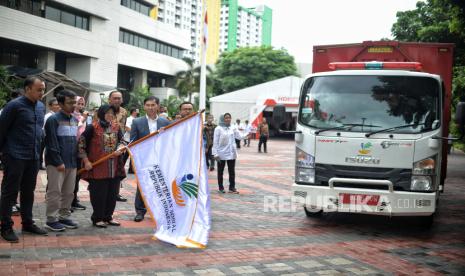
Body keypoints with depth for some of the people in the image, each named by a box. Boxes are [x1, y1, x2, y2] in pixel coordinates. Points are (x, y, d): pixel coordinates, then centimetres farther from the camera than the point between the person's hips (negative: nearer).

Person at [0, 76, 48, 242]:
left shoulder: (41, 107, 10)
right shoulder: (14, 105, -11)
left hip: (34, 157, 7)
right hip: (15, 157, -6)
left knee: (28, 192, 15)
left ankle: (27, 223, 25)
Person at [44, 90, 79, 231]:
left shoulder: (75, 120, 13)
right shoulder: (53, 120, -10)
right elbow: (52, 143, -15)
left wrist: (76, 160, 13)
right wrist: (58, 162, -17)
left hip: (72, 163, 7)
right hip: (56, 163, -7)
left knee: (69, 192, 12)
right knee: (54, 192, -2)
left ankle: (64, 217, 23)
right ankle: (51, 220, 6)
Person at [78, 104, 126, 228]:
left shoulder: (116, 127, 8)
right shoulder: (92, 127, -6)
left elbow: (121, 141, 15)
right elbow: (81, 143, -5)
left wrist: (119, 149, -7)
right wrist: (86, 161, -8)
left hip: (114, 167, 5)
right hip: (97, 167, -5)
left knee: (112, 193, 9)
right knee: (99, 193, -1)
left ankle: (108, 217, 23)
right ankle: (97, 218, 13)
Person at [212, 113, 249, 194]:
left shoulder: (233, 128, 6)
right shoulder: (218, 129, -8)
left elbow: (240, 137, 7)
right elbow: (215, 142, -9)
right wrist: (215, 154, -12)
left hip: (231, 153, 4)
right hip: (221, 154, -4)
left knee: (232, 171, 7)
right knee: (220, 171, 8)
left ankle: (232, 187, 14)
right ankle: (221, 187, 20)